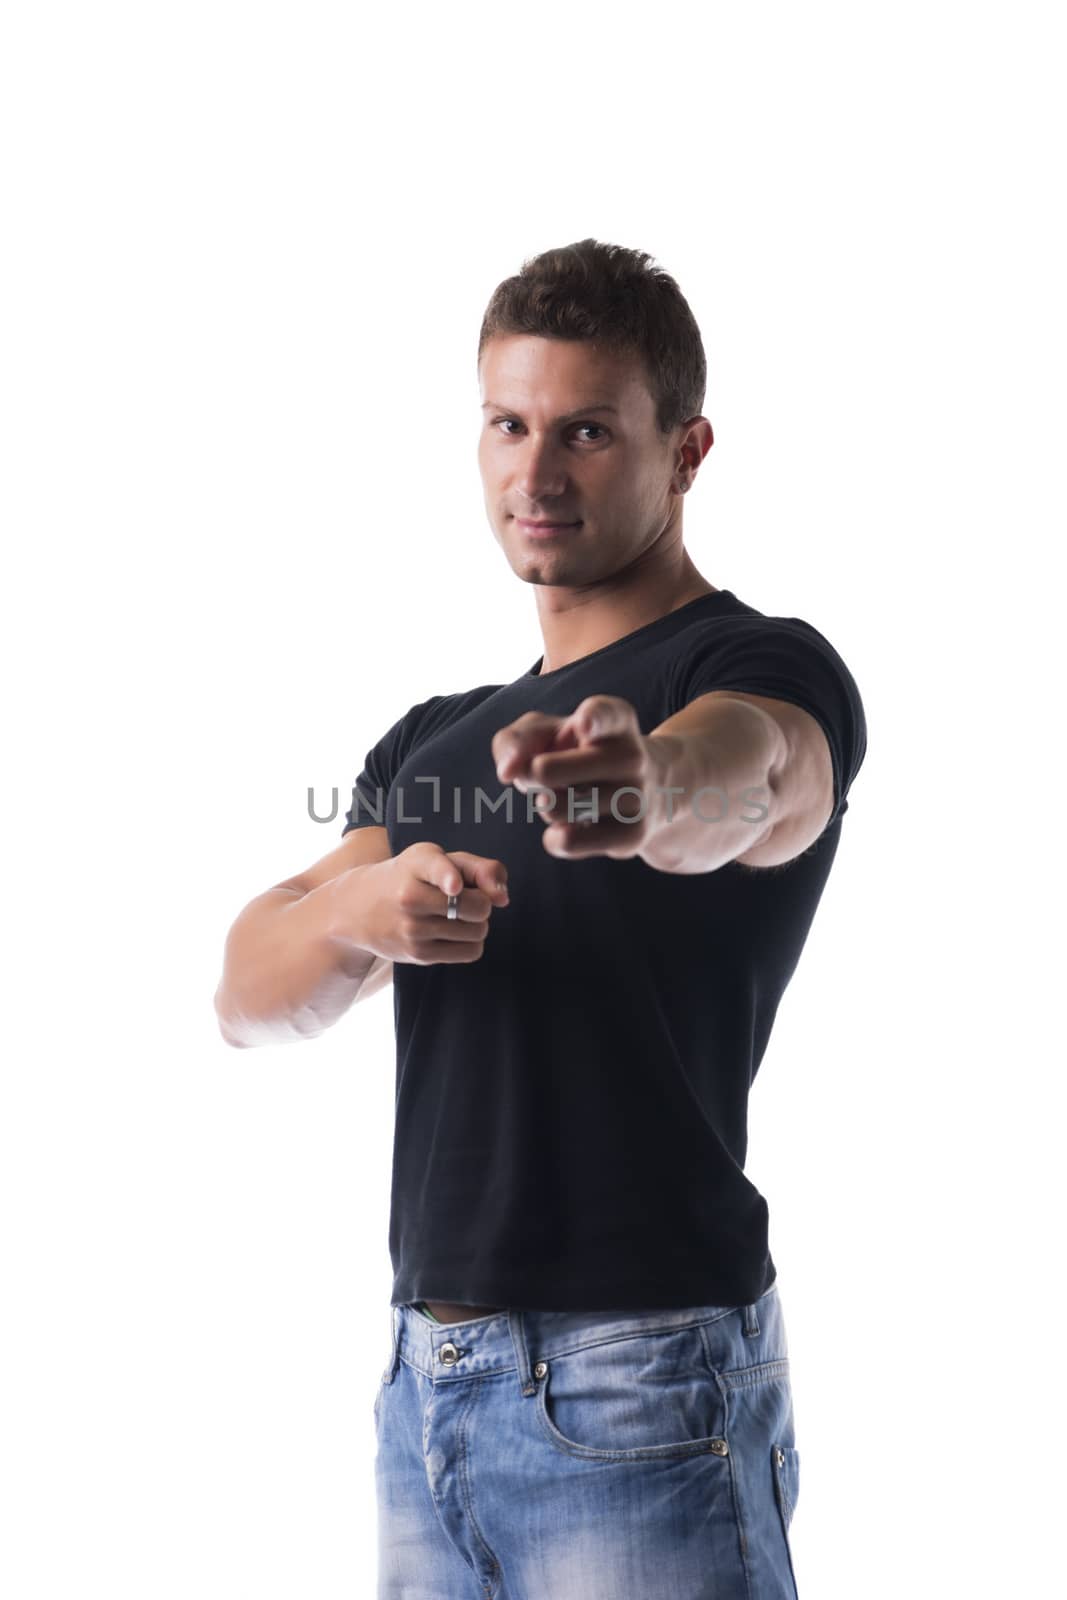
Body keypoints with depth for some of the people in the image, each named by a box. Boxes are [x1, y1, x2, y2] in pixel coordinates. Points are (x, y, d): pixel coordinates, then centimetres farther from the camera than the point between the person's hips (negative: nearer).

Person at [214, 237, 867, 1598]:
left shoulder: (765, 668, -5)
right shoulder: (434, 741, 15)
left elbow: (741, 777, -30)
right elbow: (251, 996, 3)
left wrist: (653, 785, -52)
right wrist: (359, 909, -18)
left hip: (640, 1388, -6)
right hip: (424, 1378, 6)